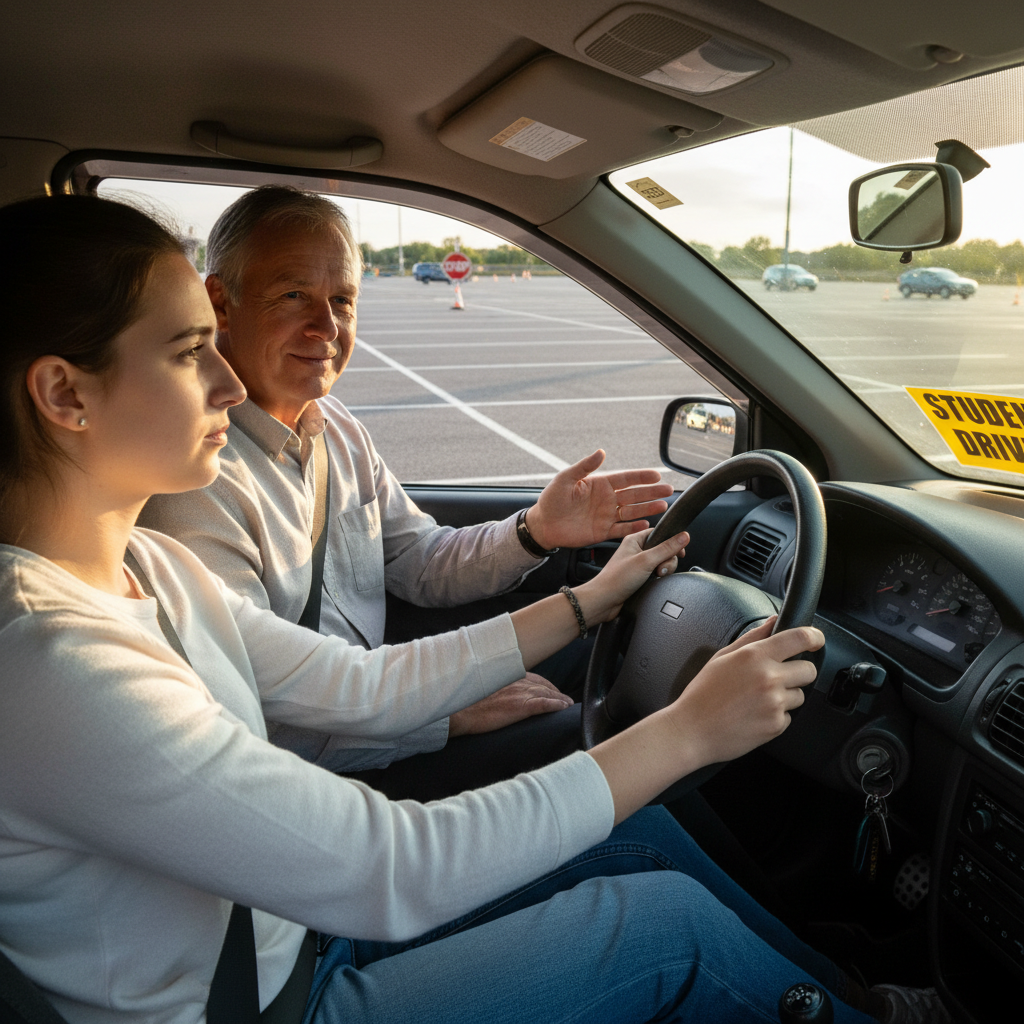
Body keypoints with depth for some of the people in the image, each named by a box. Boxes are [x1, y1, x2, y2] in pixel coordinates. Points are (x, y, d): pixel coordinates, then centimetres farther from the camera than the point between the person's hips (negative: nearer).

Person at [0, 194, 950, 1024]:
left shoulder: (146, 569, -2)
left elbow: (366, 686, 1)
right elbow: (391, 874, -32)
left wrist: (590, 600, 3)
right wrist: (690, 729, -26)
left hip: (291, 928, 7)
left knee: (638, 835, 5)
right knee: (671, 915, -6)